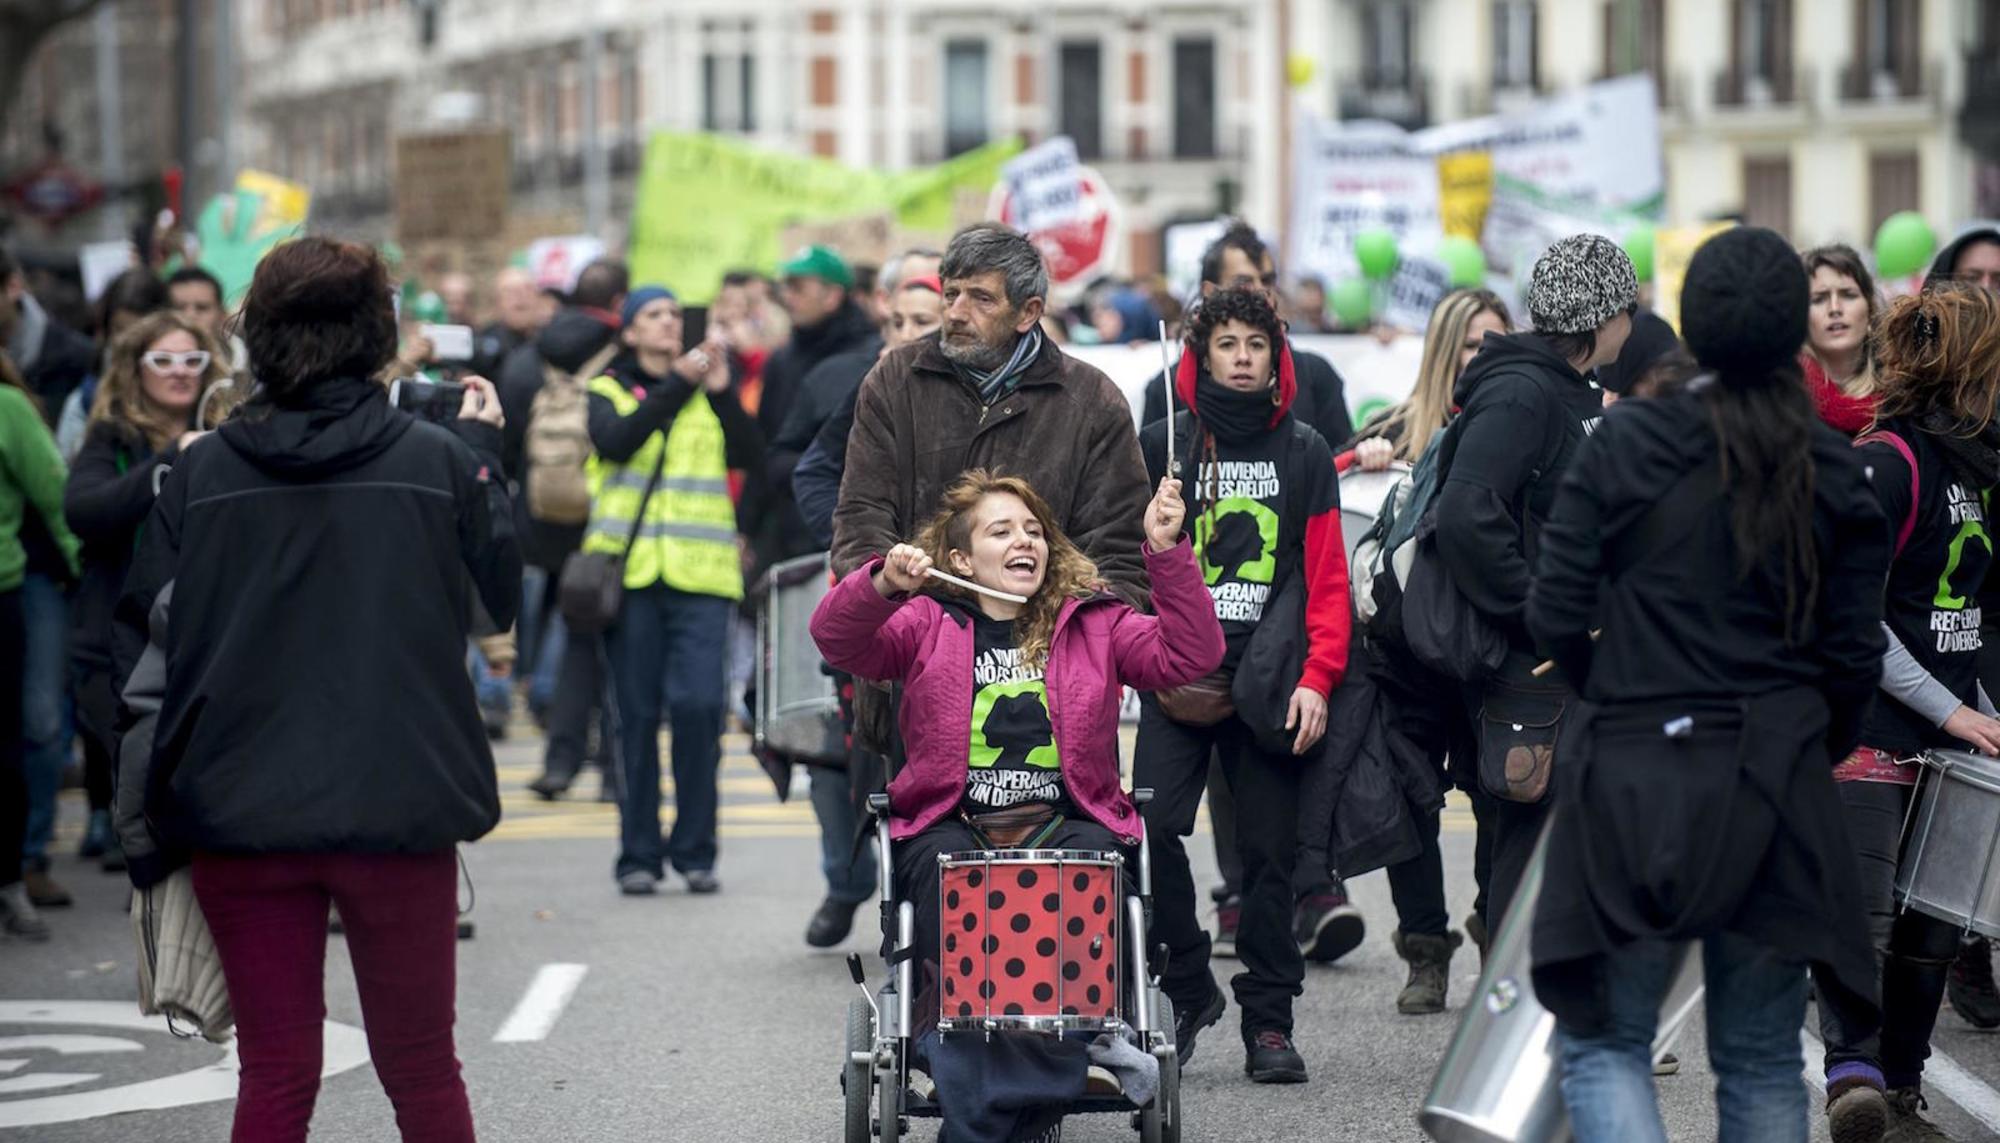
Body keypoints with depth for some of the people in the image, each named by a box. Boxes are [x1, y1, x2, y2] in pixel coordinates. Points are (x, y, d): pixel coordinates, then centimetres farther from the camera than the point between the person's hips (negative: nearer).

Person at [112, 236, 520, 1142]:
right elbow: (500, 596, 8)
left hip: (242, 819, 1)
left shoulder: (199, 473, -3)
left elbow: (142, 642, 1)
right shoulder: (440, 462, -5)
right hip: (399, 813, -1)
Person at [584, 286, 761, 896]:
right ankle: (639, 855, 7)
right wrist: (676, 386, -16)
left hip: (699, 574, 0)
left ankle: (696, 851, -1)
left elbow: (751, 454, 0)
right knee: (637, 715, 1)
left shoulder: (710, 397, 15)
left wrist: (721, 392, -12)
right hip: (630, 572, 0)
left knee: (699, 704, -10)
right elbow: (615, 442, -10)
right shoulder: (609, 392, 12)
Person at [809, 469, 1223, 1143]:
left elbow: (1190, 655, 3)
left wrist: (1167, 554, -8)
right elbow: (837, 640, -3)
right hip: (950, 826, -1)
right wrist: (883, 585, -23)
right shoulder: (927, 624, 14)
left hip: (1066, 821, 1)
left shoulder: (1095, 625, 17)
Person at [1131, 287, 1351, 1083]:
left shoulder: (1304, 453, 8)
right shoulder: (1162, 445, 7)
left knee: (1268, 851, 1)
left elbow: (1327, 575, 5)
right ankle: (1187, 987, 4)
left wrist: (1317, 677, -5)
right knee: (1152, 827, -14)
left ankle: (1268, 1019, 8)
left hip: (1274, 686, 0)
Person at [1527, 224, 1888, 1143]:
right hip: (1774, 793, 2)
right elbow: (1854, 654, 1)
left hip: (1628, 788, -2)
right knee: (1762, 1062, 13)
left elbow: (1555, 619, -5)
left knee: (1602, 1042, 6)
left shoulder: (1623, 445, -5)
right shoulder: (1837, 474, 0)